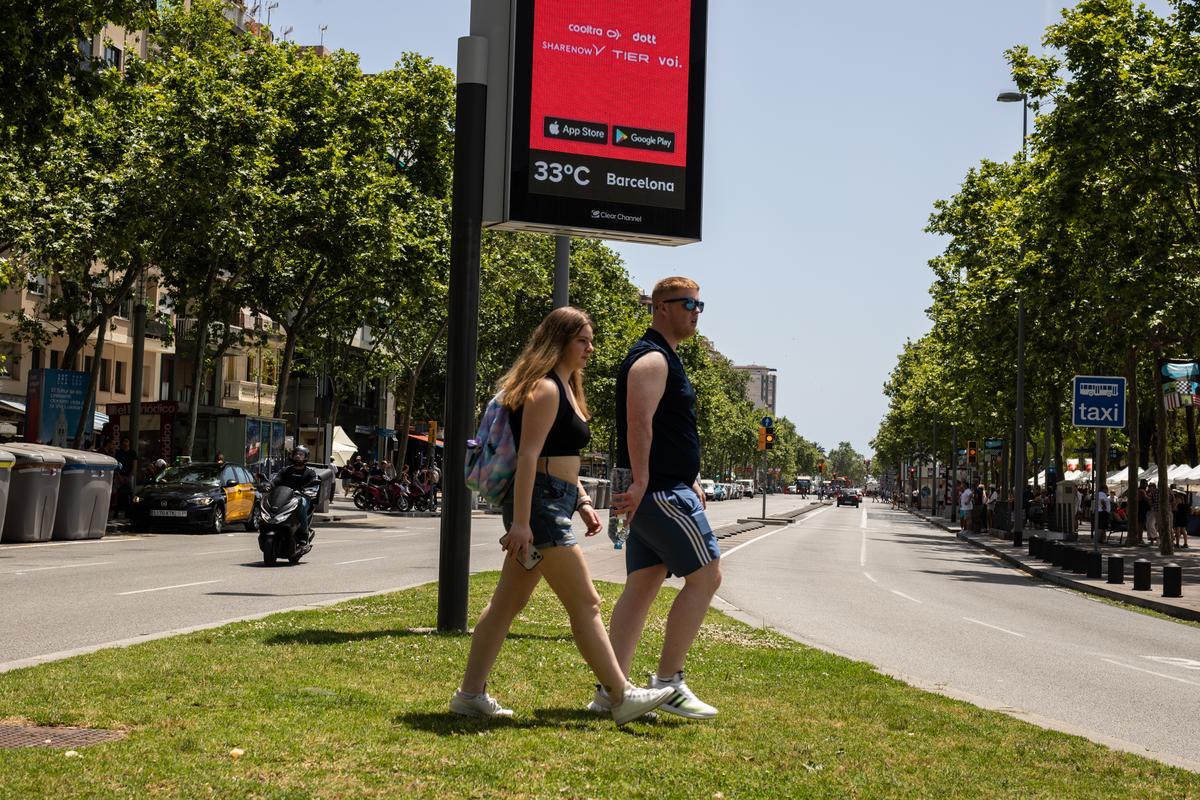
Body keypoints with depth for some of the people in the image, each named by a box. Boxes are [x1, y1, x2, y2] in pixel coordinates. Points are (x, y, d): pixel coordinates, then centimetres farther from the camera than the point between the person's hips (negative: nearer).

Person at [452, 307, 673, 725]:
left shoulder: (564, 388, 20)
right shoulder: (544, 388, -12)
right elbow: (528, 456, -19)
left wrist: (583, 501, 18)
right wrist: (520, 522, -23)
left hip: (555, 503, 11)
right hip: (539, 504, -11)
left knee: (508, 602, 10)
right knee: (585, 604, -7)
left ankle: (470, 694, 14)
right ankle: (622, 697, -2)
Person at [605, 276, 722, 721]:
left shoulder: (665, 359, 23)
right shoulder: (652, 359, -11)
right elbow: (639, 425, -23)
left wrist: (691, 483, 26)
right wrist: (640, 483, -30)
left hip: (655, 492, 10)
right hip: (660, 492, -10)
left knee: (642, 585, 8)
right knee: (705, 575, -7)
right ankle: (667, 681, -5)